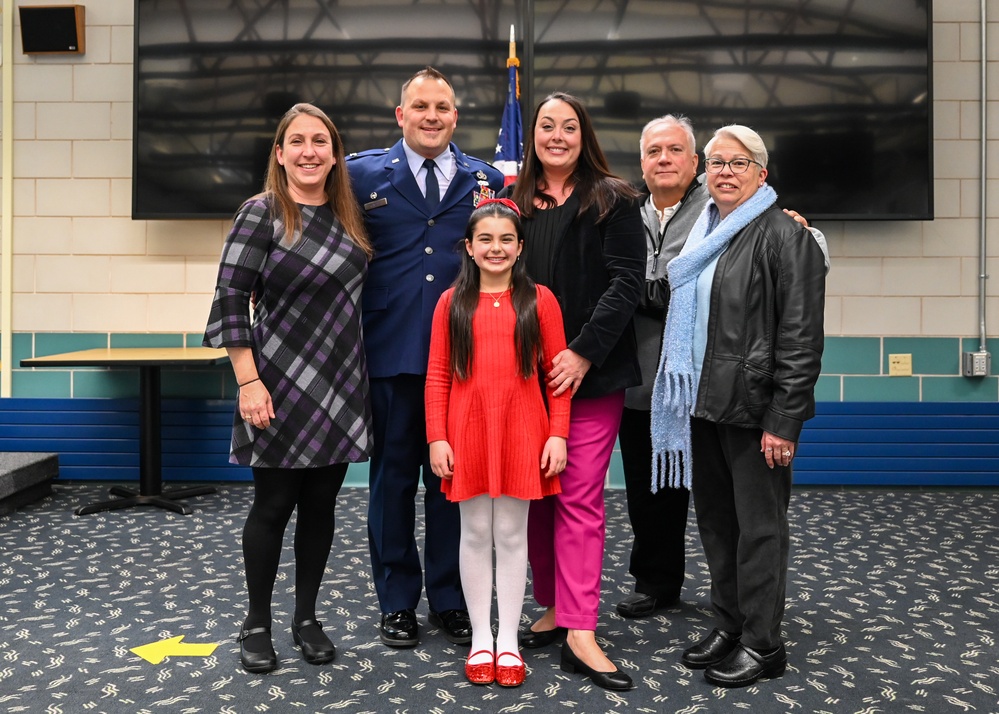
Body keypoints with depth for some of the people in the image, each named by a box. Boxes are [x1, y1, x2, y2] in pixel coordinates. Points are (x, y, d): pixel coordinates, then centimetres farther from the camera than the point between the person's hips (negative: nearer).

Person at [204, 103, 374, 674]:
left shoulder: (351, 216, 9)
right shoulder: (263, 213, -7)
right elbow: (230, 299, -11)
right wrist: (249, 382, -16)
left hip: (341, 387, 5)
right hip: (281, 386, -5)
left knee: (321, 503, 10)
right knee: (274, 504, 3)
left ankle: (307, 617, 25)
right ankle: (257, 624, 20)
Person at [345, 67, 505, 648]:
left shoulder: (489, 181, 8)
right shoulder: (363, 175, 4)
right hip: (390, 353, -1)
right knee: (393, 475, 8)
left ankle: (450, 599, 24)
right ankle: (398, 601, 22)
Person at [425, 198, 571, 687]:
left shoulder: (539, 300, 1)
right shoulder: (452, 302, 4)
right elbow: (437, 376, 2)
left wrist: (558, 435, -5)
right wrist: (437, 438, -4)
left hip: (522, 431, -1)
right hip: (468, 431, 1)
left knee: (512, 534, 7)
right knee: (475, 534, 9)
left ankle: (508, 639, 20)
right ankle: (480, 638, 22)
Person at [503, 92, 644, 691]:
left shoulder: (612, 201, 1)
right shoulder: (513, 201, 13)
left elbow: (627, 282, -7)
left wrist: (584, 352, -16)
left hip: (590, 372, -4)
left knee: (580, 499, -5)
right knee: (535, 494, 9)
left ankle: (580, 634, -1)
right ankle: (554, 608, 23)